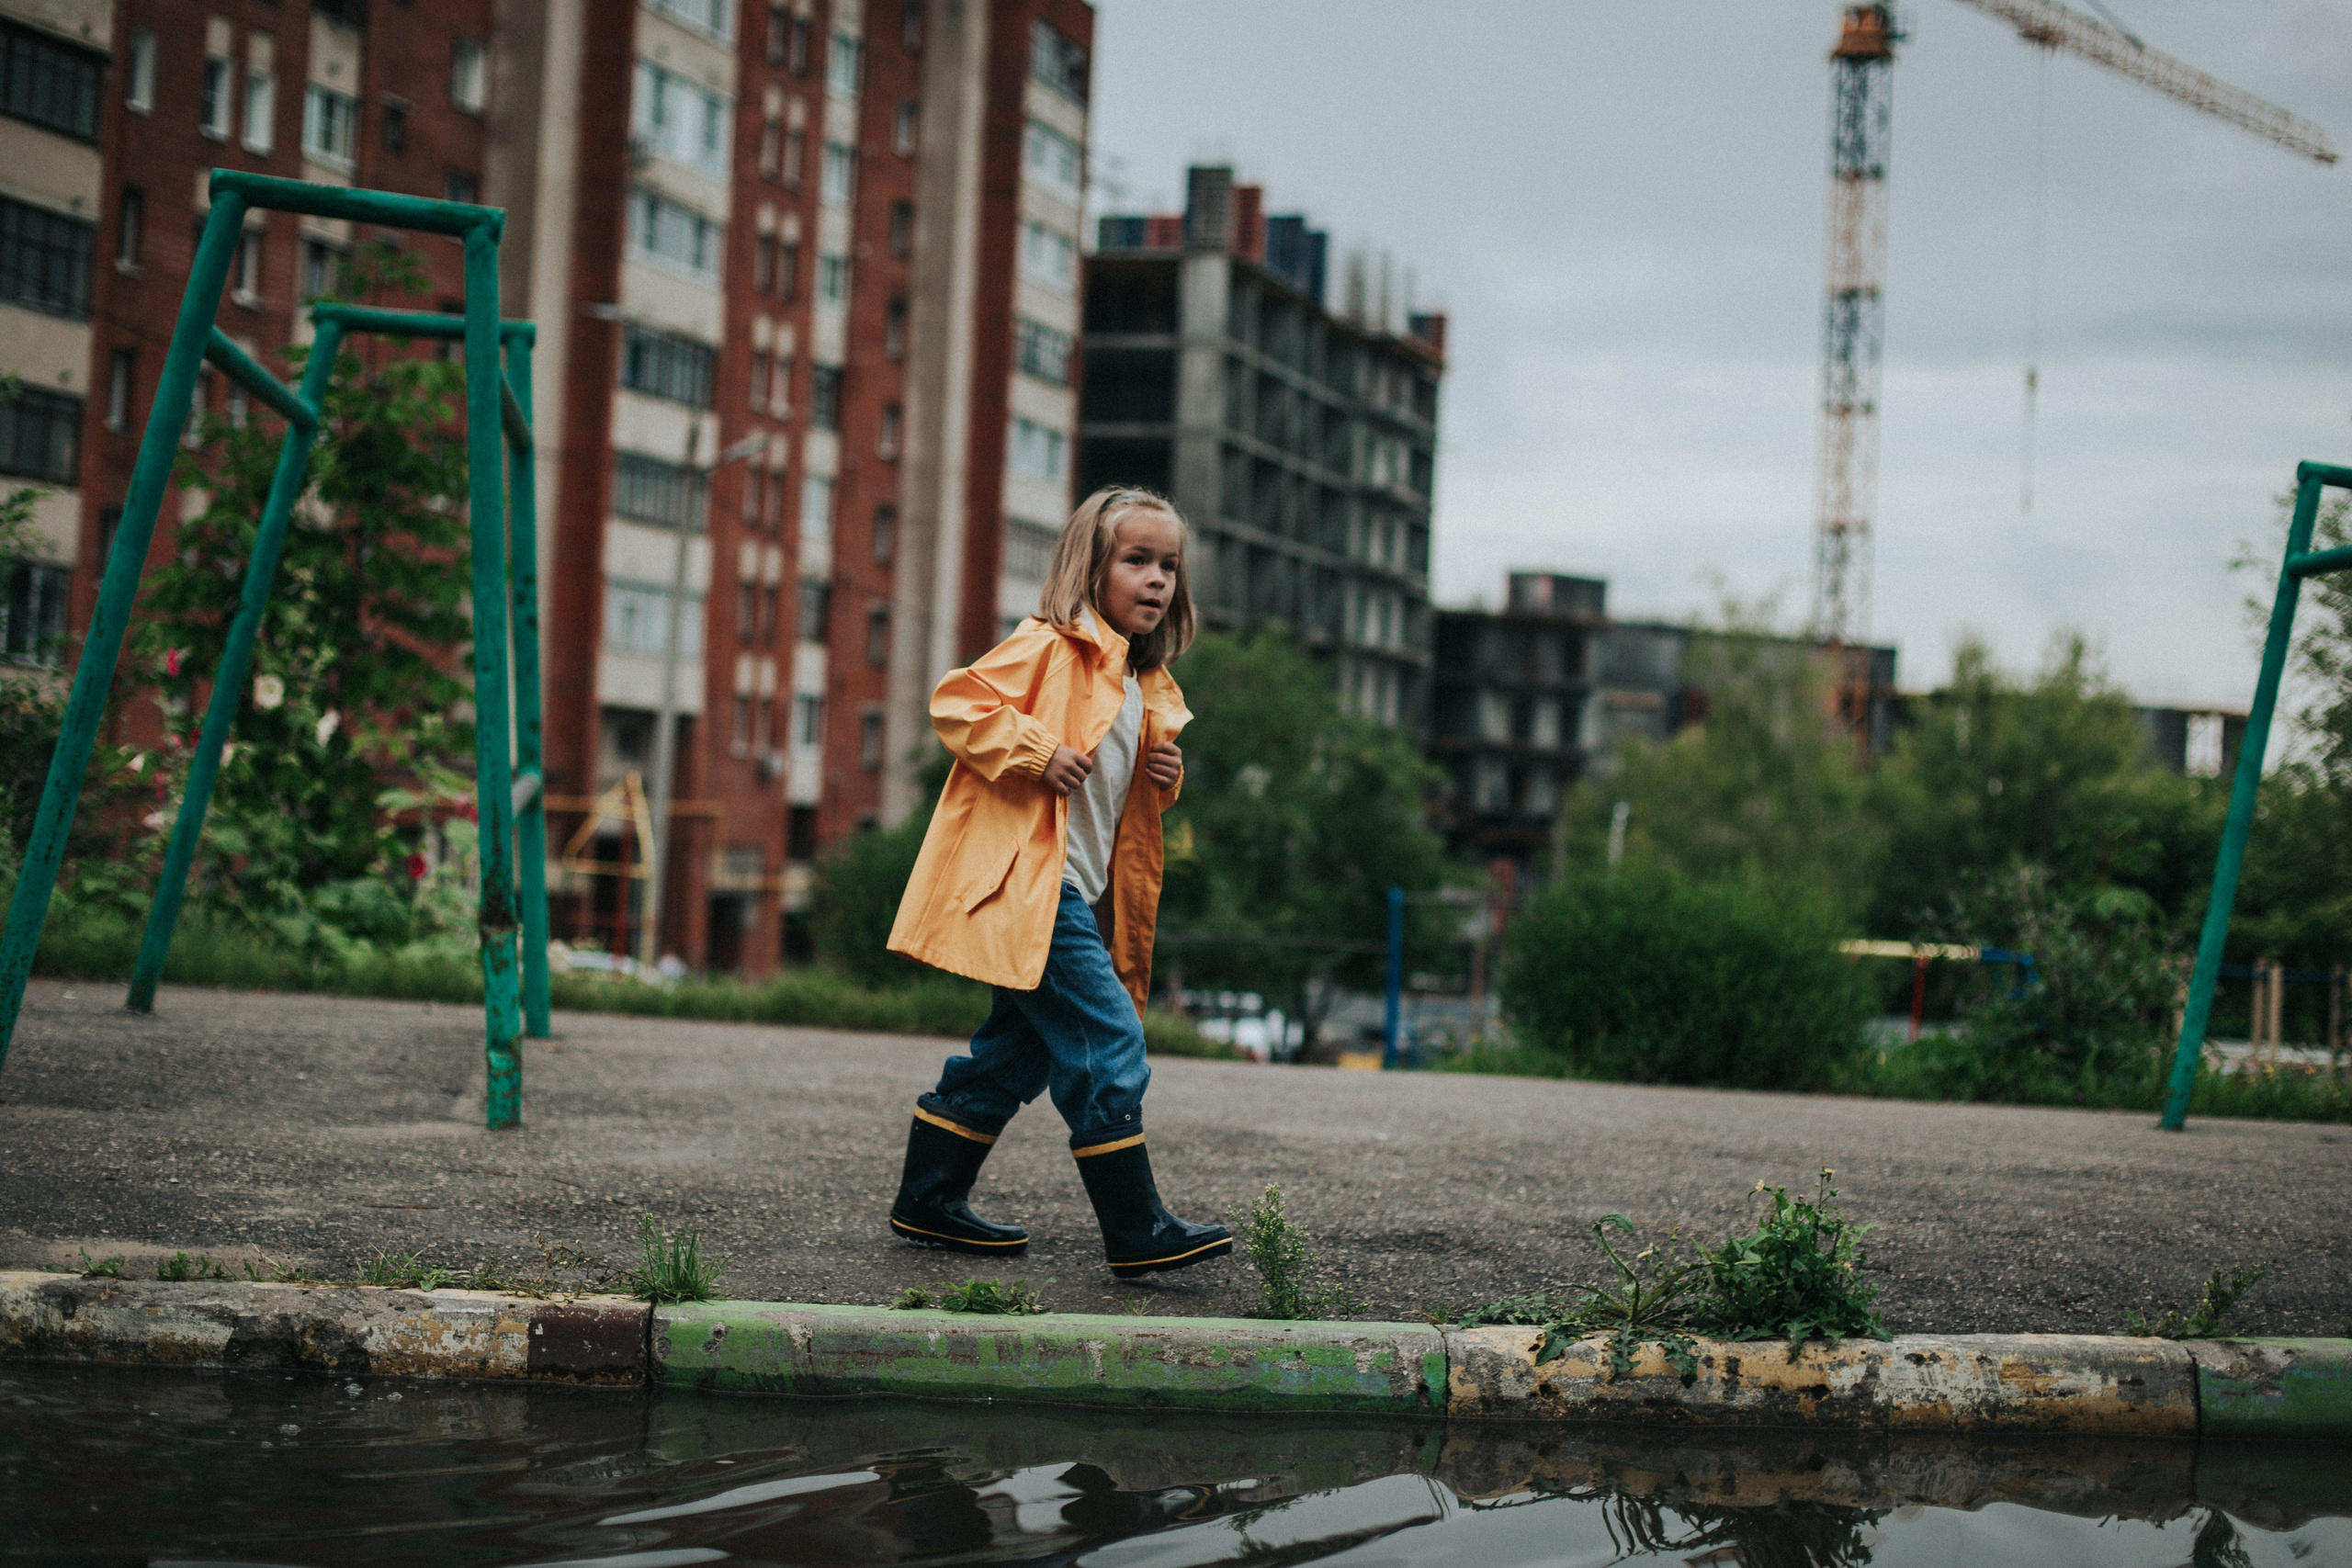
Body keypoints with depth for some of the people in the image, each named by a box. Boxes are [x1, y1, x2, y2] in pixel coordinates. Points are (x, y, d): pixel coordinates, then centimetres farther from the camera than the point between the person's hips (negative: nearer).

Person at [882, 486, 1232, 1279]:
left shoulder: (1143, 687, 18)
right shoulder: (1051, 648, -8)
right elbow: (957, 702, -15)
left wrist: (1163, 776, 8)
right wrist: (1038, 752, -23)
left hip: (1075, 894, 10)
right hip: (1027, 886, -10)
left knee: (1019, 1051, 14)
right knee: (1108, 1043, -13)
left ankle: (929, 1200, 25)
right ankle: (1136, 1229, -12)